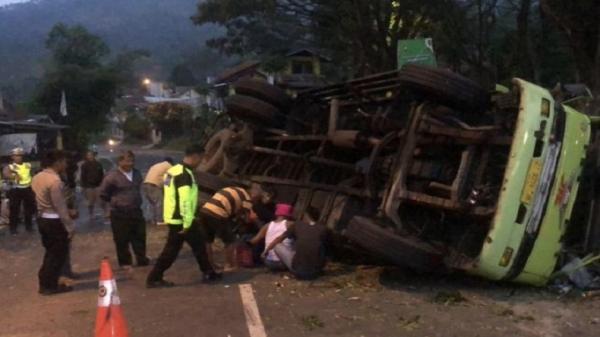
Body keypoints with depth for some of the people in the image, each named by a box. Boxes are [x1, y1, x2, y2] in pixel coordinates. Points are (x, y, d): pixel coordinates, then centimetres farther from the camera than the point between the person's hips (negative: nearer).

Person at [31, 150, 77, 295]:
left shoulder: (38, 177, 7)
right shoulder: (55, 180, -22)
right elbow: (60, 206, -21)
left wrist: (68, 212, 16)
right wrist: (69, 226, -15)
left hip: (42, 218, 9)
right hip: (55, 221, -9)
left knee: (51, 252, 21)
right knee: (58, 254, 6)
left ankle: (45, 282, 28)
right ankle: (50, 285, 15)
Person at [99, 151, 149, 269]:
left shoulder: (137, 173, 5)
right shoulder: (112, 176, -14)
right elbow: (103, 194, -5)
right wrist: (116, 202, 4)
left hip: (136, 211, 6)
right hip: (119, 213, -5)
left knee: (140, 236, 12)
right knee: (122, 240, 4)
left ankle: (142, 259, 26)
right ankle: (125, 262, 17)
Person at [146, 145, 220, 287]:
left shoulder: (174, 170, 12)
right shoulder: (185, 175, -20)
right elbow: (185, 201, -26)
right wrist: (187, 222, -22)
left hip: (173, 218, 9)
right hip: (182, 220, -9)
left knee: (171, 249, 14)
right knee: (199, 246, 6)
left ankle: (154, 278, 15)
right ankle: (208, 273, 18)